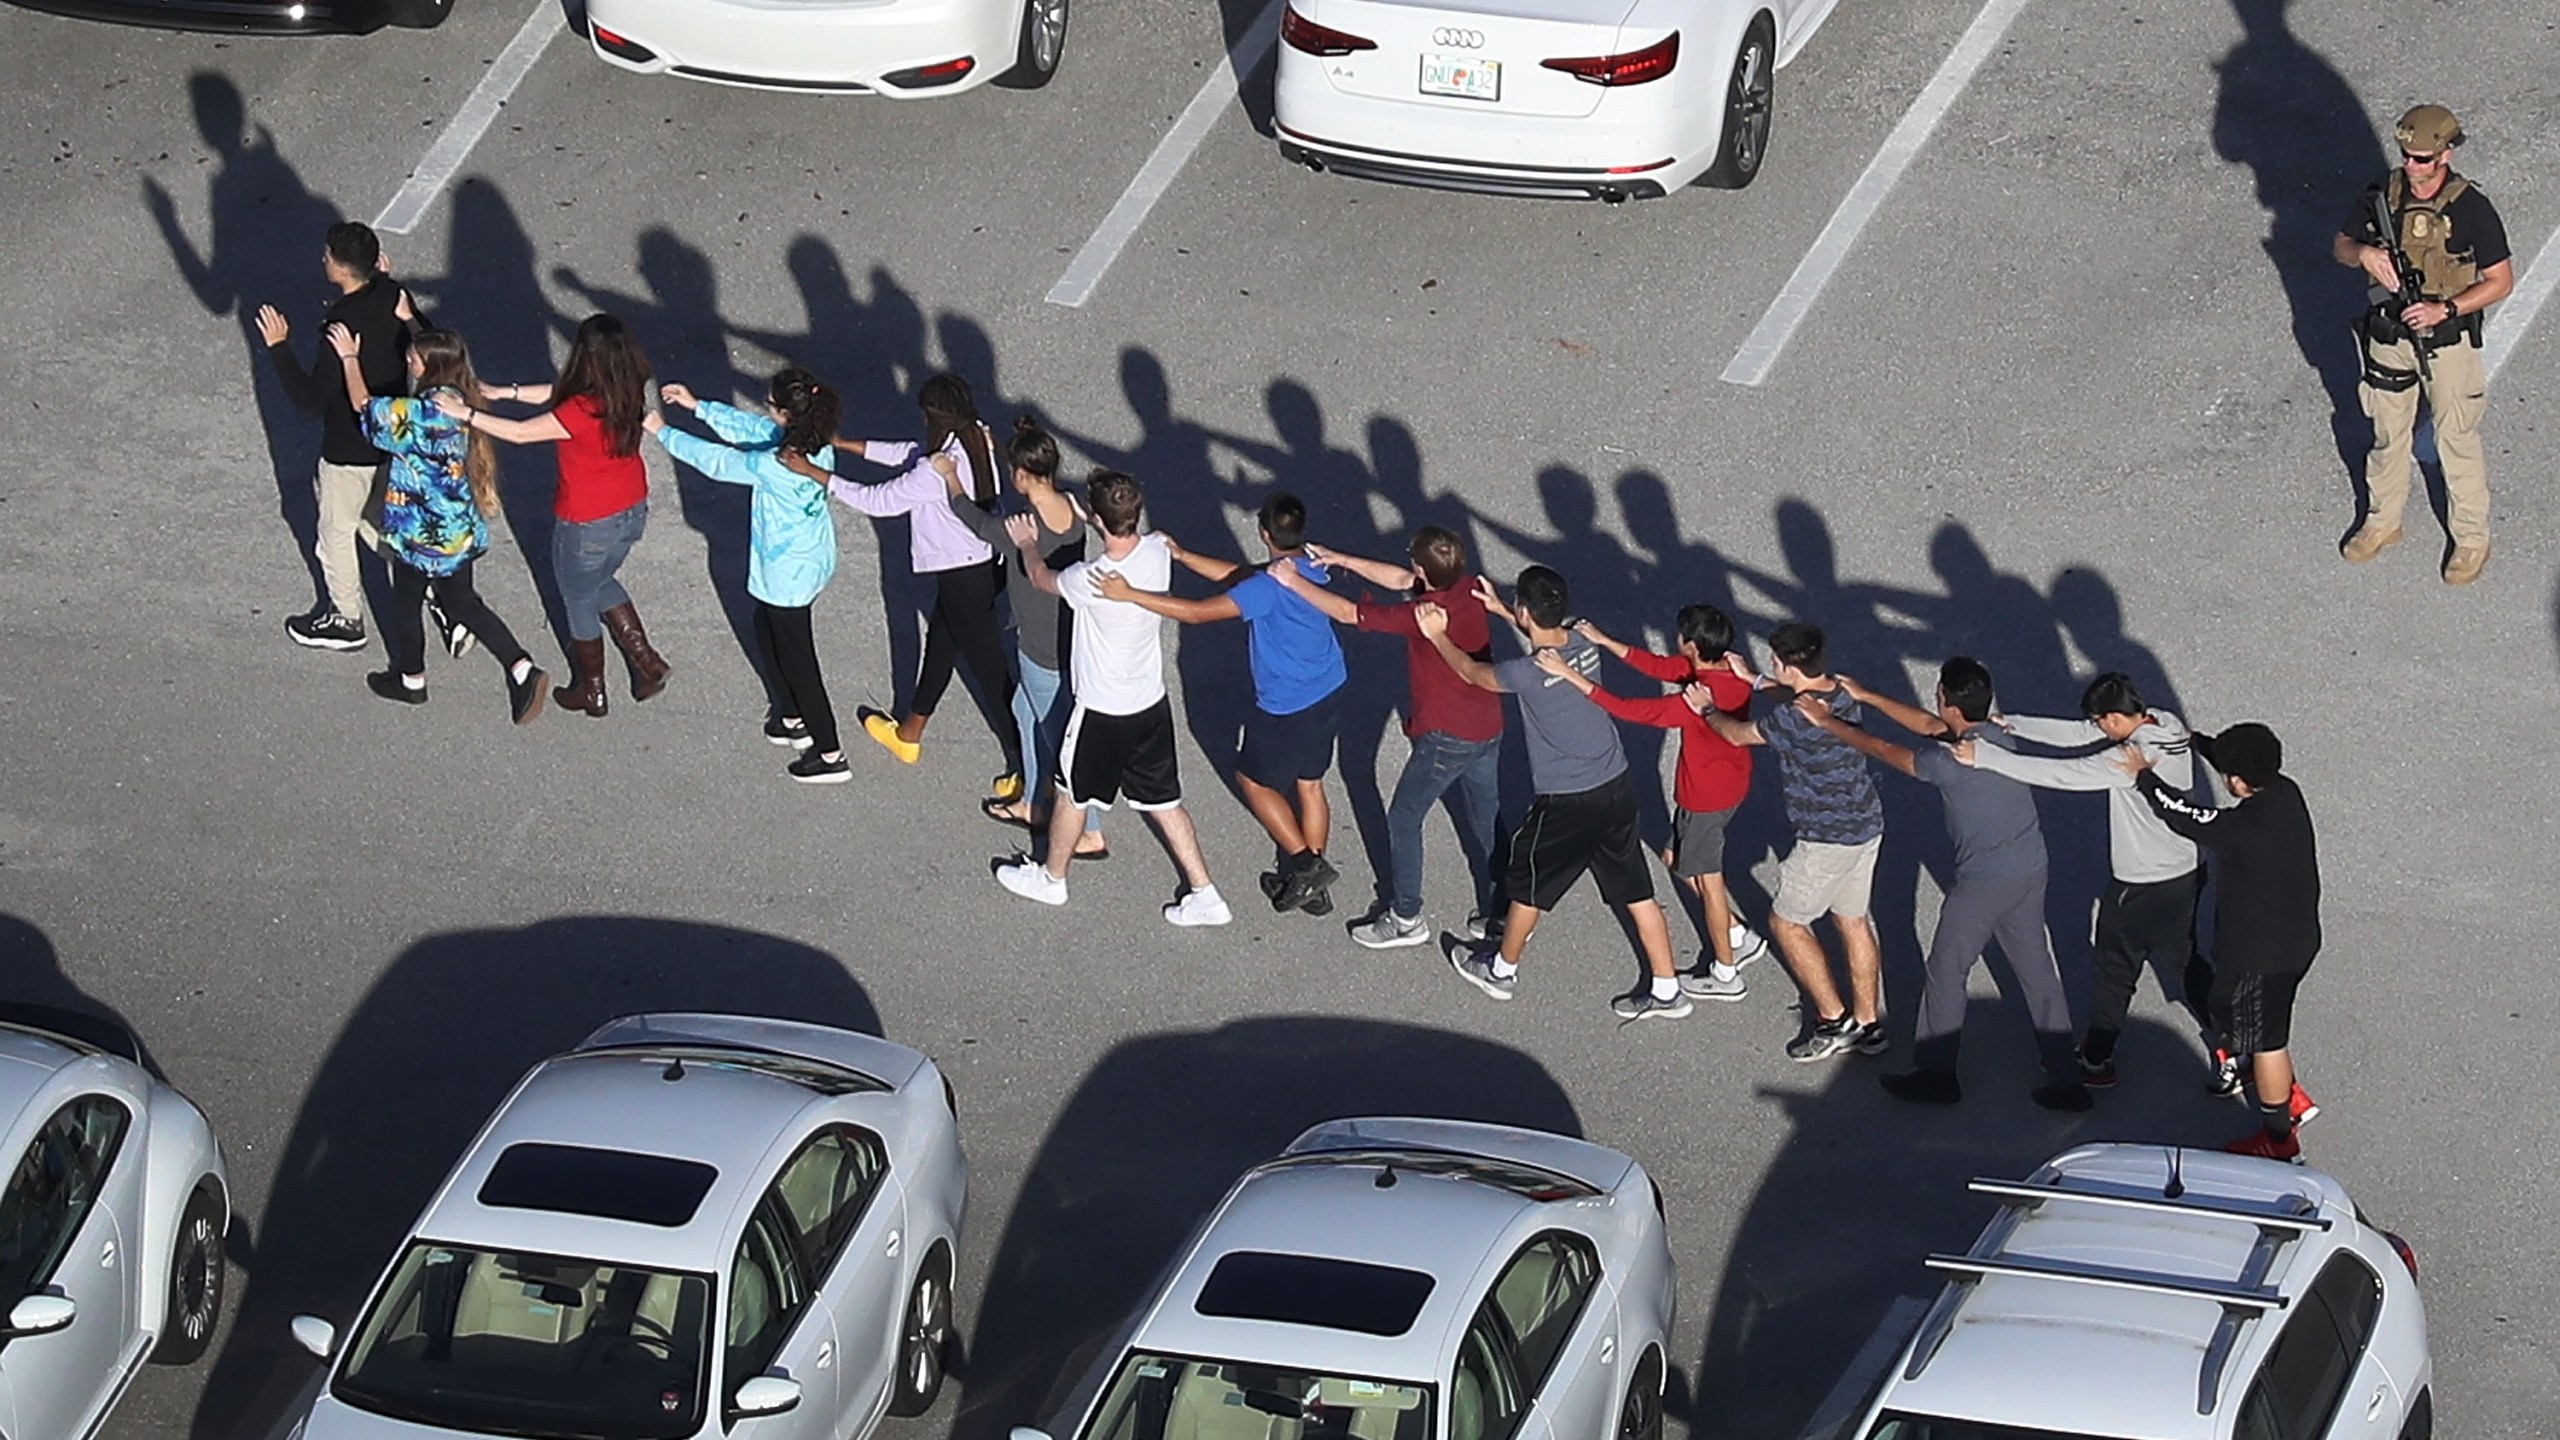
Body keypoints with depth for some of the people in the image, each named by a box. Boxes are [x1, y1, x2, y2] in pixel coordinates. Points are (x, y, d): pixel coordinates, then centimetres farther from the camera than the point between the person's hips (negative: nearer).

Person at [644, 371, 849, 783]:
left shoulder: (775, 467, -35)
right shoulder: (817, 445, -12)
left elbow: (715, 460, -22)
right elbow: (752, 429, 2)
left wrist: (663, 432, -8)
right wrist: (698, 406, 4)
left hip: (787, 575, -9)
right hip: (814, 560, 9)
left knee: (796, 657, 9)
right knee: (769, 632, 30)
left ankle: (830, 756, 21)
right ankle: (793, 718, 47)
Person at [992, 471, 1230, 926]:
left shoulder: (1092, 581, -32)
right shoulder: (1158, 552, -16)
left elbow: (1041, 577, -9)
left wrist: (1027, 544, 13)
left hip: (1103, 713, -6)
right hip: (1152, 702, 6)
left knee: (1072, 795, 20)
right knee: (1163, 801, 18)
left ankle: (1051, 877, 41)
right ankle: (1204, 894, 21)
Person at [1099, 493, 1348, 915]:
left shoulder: (1269, 588, -30)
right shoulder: (1310, 569, -4)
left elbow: (1198, 613, -30)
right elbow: (1239, 576, 8)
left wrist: (1130, 595, -28)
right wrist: (1182, 557, 5)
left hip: (1287, 710, -8)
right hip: (1328, 695, 8)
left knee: (1254, 781, 16)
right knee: (1308, 784, 22)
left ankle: (1305, 863, 13)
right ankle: (1312, 885, 32)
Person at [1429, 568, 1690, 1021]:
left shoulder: (1528, 673, -24)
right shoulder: (1584, 647, -5)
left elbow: (1472, 672, -4)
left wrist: (1438, 636, 12)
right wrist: (1500, 610, 26)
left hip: (1567, 804, -6)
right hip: (1617, 788, 6)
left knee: (1527, 884, 18)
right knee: (1636, 891, 15)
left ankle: (1502, 971, 38)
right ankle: (1667, 991, 21)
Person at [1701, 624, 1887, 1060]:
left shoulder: (1793, 719, -26)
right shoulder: (1845, 696, -1)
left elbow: (1738, 734, -9)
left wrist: (1707, 710, 10)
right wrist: (1753, 680, 27)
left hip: (1828, 839, -8)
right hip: (1866, 826, 8)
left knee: (1787, 922, 8)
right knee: (1853, 921, 19)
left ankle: (1834, 1021, 8)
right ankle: (1869, 1024, 26)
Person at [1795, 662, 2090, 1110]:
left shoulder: (1952, 762, -23)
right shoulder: (1996, 735, 1)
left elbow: (1883, 750, -10)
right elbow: (1929, 726, 15)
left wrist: (1828, 723, 3)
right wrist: (1865, 697, 19)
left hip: (1985, 883, -8)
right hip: (2031, 871, 8)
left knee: (1945, 972, 11)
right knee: (2038, 973, 14)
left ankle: (1935, 1076, 23)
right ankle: (2067, 1082, 16)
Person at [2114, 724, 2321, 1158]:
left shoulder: (2244, 828, -34)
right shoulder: (2285, 793, -10)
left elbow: (2180, 814, -21)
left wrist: (2143, 776, -7)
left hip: (2263, 954, -9)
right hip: (2296, 939, 9)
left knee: (2265, 1040, 11)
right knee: (2230, 1014, 28)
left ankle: (2278, 1138, 30)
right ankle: (2290, 1098, 41)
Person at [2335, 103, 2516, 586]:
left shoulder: (2472, 210, -20)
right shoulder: (2383, 194, -8)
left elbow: (2500, 280, -13)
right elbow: (2341, 246, 4)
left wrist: (2445, 309, -24)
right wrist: (2364, 252, -19)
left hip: (2447, 341, -4)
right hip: (2390, 334, 4)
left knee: (2457, 441, 8)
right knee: (2388, 434, 20)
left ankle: (2472, 538, 25)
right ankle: (2382, 522, 39)